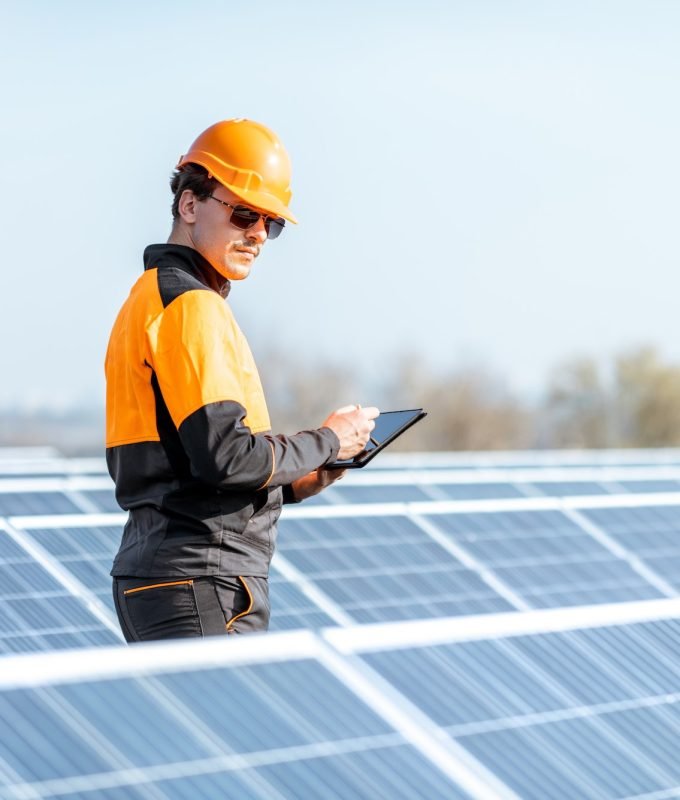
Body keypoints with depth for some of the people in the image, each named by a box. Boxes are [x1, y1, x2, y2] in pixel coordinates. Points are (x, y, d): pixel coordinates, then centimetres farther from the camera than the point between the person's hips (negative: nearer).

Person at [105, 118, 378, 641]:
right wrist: (328, 442, -5)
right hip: (203, 586, -10)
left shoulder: (150, 298, 21)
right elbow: (225, 453, -20)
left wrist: (289, 484, 13)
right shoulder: (192, 305, -10)